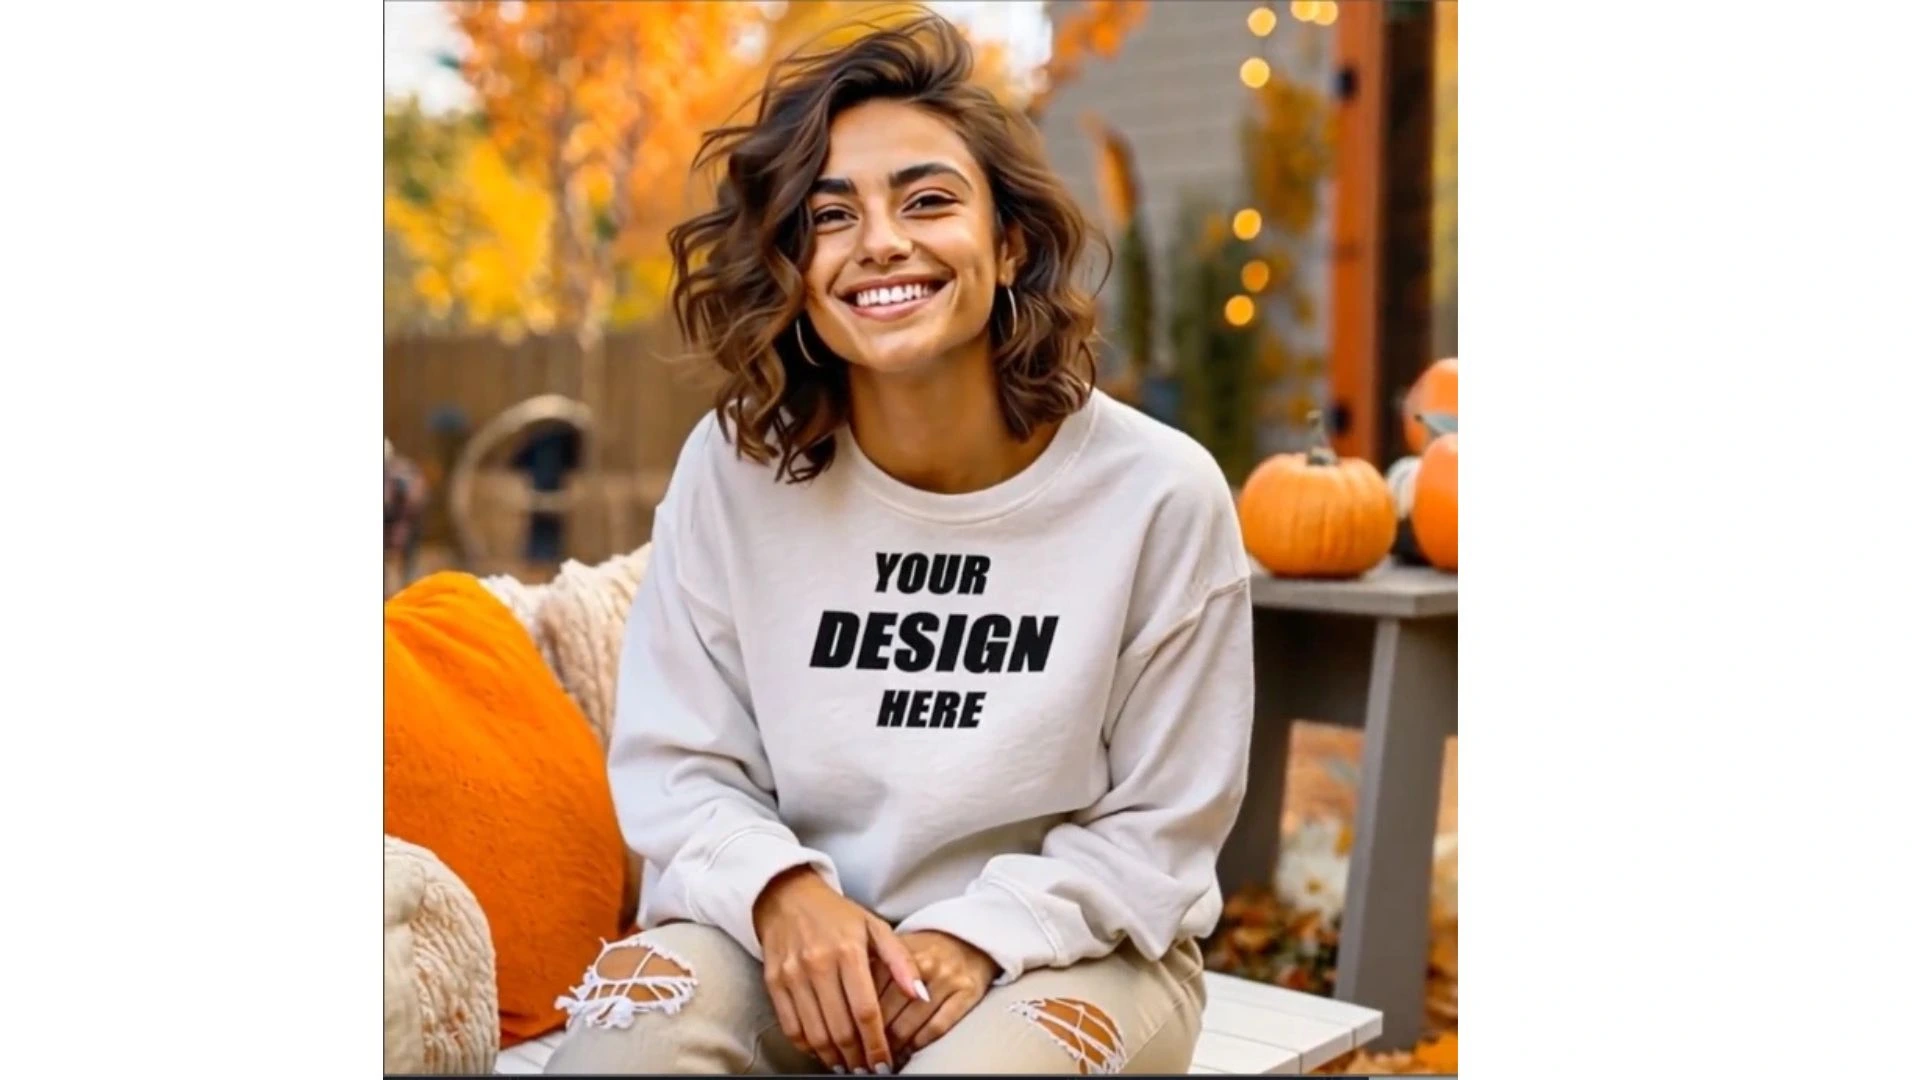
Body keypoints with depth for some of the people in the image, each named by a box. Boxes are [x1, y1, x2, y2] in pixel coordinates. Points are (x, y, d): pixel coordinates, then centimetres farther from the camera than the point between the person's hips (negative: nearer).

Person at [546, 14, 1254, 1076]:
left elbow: (1163, 823, -5)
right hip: (794, 926, 1)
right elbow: (676, 767, -2)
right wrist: (782, 890, -21)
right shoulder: (731, 469, -8)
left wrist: (985, 936, -19)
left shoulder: (1161, 492, -12)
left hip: (1073, 940, 0)